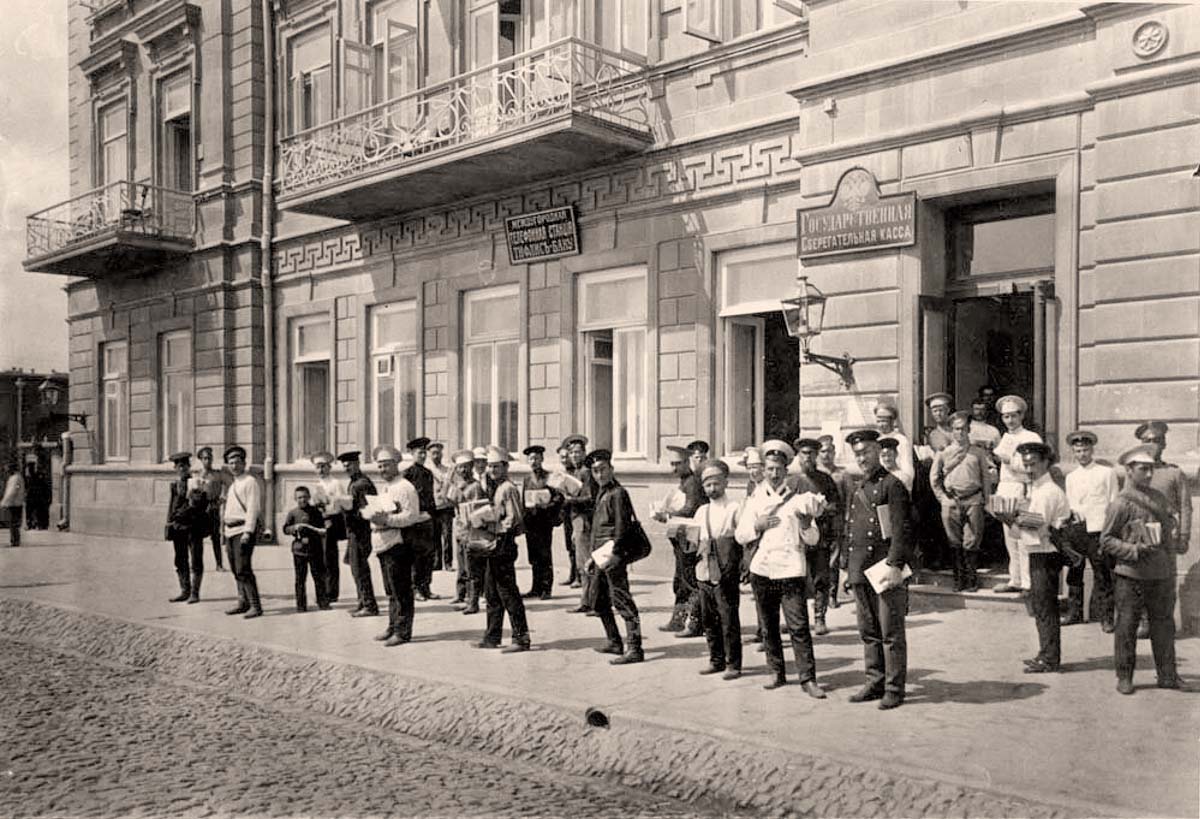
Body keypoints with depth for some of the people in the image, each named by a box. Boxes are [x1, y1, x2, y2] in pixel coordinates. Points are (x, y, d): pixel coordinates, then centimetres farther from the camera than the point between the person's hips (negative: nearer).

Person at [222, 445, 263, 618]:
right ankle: (243, 603, 21)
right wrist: (227, 534, 20)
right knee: (236, 570, 12)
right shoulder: (233, 484, 19)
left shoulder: (250, 482, -9)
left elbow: (253, 509, -16)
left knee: (243, 570, -13)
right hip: (230, 530, 9)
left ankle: (255, 606, -11)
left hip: (244, 529, -9)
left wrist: (247, 532, -23)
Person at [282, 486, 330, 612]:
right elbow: (285, 529, 1)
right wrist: (294, 528, -18)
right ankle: (301, 605, 9)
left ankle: (323, 602, 10)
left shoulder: (316, 511, 6)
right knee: (300, 579, 3)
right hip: (299, 549, 0)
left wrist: (324, 530, -14)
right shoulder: (293, 513, 5)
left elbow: (325, 523, 8)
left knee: (319, 577, 3)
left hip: (316, 549, 0)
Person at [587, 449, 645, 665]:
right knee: (598, 600, 17)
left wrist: (613, 554, -21)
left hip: (613, 557, -10)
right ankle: (615, 642, 28)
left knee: (622, 601, -9)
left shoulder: (617, 493, -11)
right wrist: (592, 556, 20)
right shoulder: (600, 493, 17)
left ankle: (634, 649, -8)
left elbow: (621, 527, -17)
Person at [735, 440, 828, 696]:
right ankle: (777, 673, 22)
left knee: (799, 626, -7)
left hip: (791, 571, -3)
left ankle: (808, 678, -3)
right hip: (761, 571, 3)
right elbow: (739, 535, 8)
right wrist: (758, 526, -10)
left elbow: (814, 539, 3)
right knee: (768, 627, 10)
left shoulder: (797, 497, 6)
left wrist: (806, 526, -18)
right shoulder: (756, 499, 11)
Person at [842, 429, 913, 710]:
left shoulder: (891, 485, -5)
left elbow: (900, 529, -12)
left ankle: (894, 689, 6)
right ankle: (875, 683, 21)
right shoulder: (857, 490, 17)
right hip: (861, 571, 7)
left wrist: (895, 566, -19)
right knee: (868, 632, 12)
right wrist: (847, 567, 18)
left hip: (885, 568, -7)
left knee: (891, 633, -1)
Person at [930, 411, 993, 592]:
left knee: (972, 542, -2)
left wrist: (985, 501, 5)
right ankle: (959, 579, 12)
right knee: (954, 542, 4)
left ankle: (972, 579, 6)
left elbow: (985, 478, 11)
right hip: (951, 502, 1)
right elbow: (934, 478, 13)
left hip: (973, 501, -1)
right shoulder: (943, 453, 7)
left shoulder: (978, 453, 8)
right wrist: (943, 498, 5)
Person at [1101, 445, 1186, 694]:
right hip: (1131, 577, -6)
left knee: (1164, 625, 12)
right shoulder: (1121, 503, -9)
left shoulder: (1159, 498, 11)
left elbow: (1171, 526, 24)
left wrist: (1178, 543, 4)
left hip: (1163, 575, 6)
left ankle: (1167, 675, 24)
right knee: (1126, 627, 2)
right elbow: (1106, 540, -8)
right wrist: (1135, 550, -19)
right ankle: (1124, 677, 13)